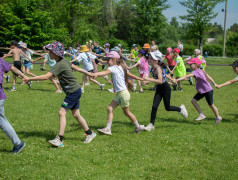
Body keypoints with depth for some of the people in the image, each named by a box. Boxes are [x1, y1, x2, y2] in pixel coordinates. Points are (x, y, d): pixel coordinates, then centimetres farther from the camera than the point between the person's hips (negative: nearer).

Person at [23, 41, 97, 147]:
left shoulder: (60, 65, -22)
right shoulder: (64, 61, 6)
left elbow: (46, 77, -30)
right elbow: (76, 68, 19)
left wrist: (29, 79, -26)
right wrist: (88, 73, 31)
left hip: (74, 92, -10)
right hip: (75, 91, 10)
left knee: (62, 113, -11)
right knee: (76, 115, 15)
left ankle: (59, 140, -11)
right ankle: (90, 134, 27)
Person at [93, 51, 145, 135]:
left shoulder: (114, 68, -15)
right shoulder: (121, 67, 11)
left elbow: (106, 72, -37)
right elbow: (131, 75, 20)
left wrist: (96, 74, -55)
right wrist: (141, 79, 37)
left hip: (123, 93, -9)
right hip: (118, 94, 9)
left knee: (127, 112, 7)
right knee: (110, 108, 1)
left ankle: (138, 127, 24)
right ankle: (108, 129, -1)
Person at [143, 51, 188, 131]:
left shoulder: (158, 68, -26)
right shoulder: (153, 68, 1)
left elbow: (160, 81, -38)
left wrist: (149, 79, -45)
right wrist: (171, 79, 29)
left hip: (165, 88, -7)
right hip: (159, 89, 7)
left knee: (167, 108, 7)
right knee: (154, 106, -4)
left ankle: (181, 109, 35)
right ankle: (151, 124, 2)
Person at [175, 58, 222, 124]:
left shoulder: (196, 72, -25)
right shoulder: (201, 71, 3)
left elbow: (186, 76, -37)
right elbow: (208, 77, 14)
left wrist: (177, 80, -44)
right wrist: (214, 83, 26)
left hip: (208, 91, -9)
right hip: (202, 91, 9)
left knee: (211, 105, 7)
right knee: (193, 100, -2)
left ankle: (218, 117, 28)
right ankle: (201, 114, 5)